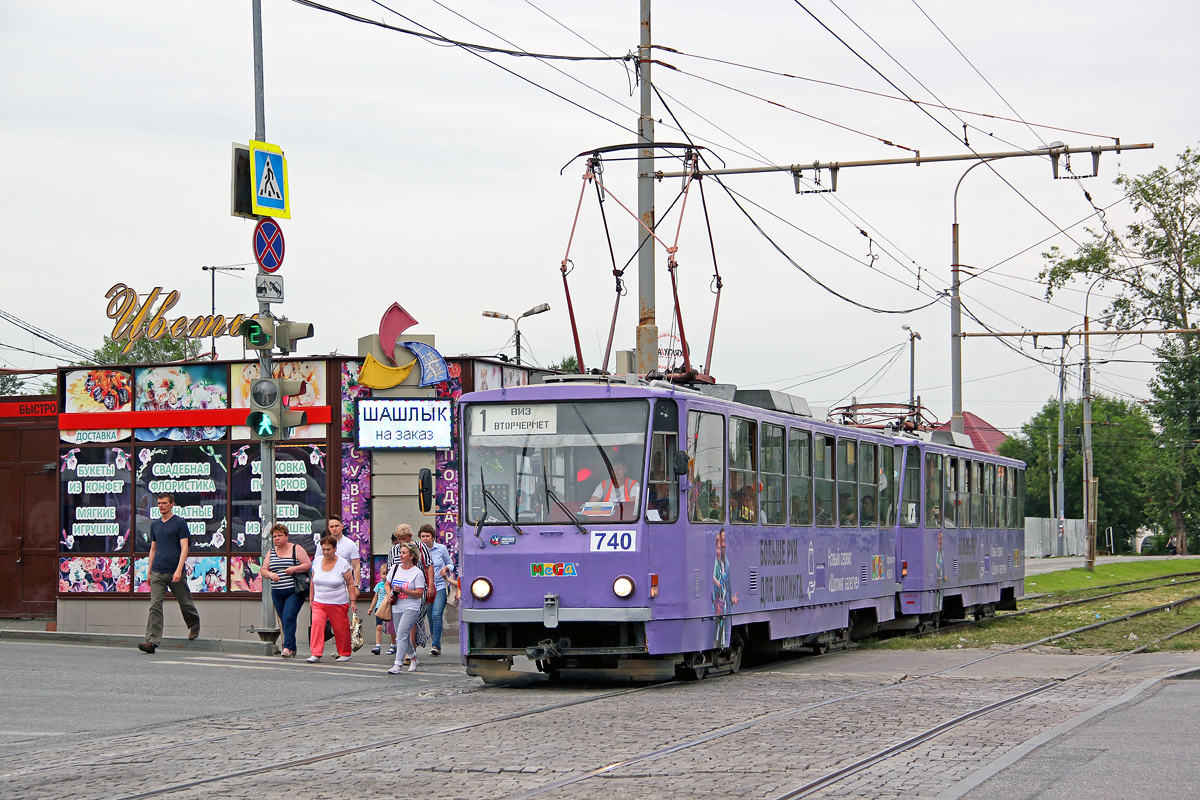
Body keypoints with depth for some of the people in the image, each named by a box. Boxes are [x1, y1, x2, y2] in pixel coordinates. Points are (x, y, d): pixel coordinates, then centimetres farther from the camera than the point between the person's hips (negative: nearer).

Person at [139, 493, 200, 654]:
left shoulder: (180, 523, -3)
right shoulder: (155, 525, 13)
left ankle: (194, 626, 39)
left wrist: (179, 570, -18)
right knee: (155, 606, -8)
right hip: (157, 572, 4)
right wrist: (149, 571, 15)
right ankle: (152, 642, -14)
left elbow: (184, 548, -8)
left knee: (185, 604, 10)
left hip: (175, 573, -4)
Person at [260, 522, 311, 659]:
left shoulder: (296, 549, 0)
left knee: (288, 617, -18)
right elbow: (263, 570, 13)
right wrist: (270, 574, -8)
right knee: (284, 620, 6)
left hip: (294, 591, -5)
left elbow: (308, 565, -3)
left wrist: (294, 569, -17)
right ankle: (292, 649, 16)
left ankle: (287, 647, -19)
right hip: (277, 593, 5)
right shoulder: (271, 552, 14)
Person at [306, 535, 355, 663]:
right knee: (316, 623, -19)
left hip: (338, 603, -2)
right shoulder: (317, 562, 5)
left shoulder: (342, 563, -6)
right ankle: (316, 654, -21)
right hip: (319, 603, 2)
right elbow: (313, 582, 16)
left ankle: (345, 653, 26)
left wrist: (353, 601, -4)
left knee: (341, 629, 4)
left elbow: (350, 583, -1)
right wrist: (311, 599, 16)